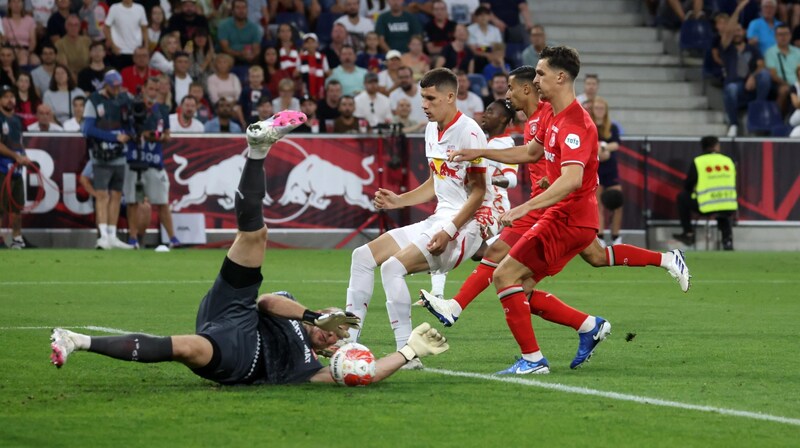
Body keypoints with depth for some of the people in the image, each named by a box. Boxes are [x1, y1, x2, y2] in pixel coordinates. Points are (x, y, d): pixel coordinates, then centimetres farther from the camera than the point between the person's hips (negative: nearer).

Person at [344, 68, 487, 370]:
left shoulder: (468, 133, -16)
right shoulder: (432, 130, 13)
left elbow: (479, 191, -16)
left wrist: (449, 231, -22)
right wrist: (398, 201, 12)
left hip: (463, 226, -10)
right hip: (437, 220, 10)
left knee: (393, 266, -25)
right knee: (363, 256, 5)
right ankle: (348, 340, 6)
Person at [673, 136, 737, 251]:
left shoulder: (698, 162, -1)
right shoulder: (728, 161, 10)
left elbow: (687, 186, 7)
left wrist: (694, 192, 30)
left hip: (707, 206, -4)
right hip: (729, 208, 4)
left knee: (682, 197, 20)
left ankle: (688, 234, 20)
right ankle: (727, 239, 22)